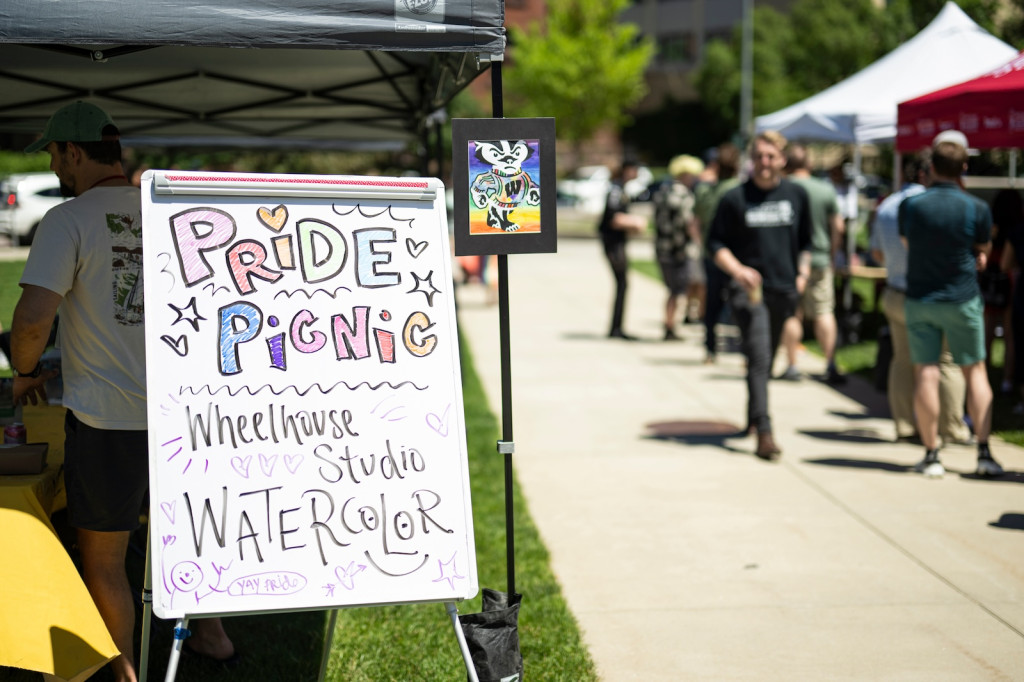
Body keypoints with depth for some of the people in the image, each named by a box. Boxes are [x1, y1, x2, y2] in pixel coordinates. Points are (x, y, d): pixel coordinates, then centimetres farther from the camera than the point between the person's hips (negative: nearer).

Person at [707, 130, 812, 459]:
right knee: (758, 359, -13)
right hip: (748, 288, -4)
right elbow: (715, 243, 2)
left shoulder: (796, 195, 9)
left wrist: (803, 272, 7)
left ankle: (753, 417, 34)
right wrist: (737, 269, -14)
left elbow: (805, 240, 21)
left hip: (784, 289, 4)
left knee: (766, 360, 14)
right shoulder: (735, 198, -1)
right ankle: (764, 432, -17)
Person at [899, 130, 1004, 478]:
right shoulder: (977, 208, -10)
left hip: (919, 299, 1)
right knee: (975, 371, 9)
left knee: (925, 374, 4)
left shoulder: (910, 206, -6)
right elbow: (984, 249, 5)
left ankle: (931, 455, 6)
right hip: (962, 299, -1)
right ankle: (984, 453, 4)